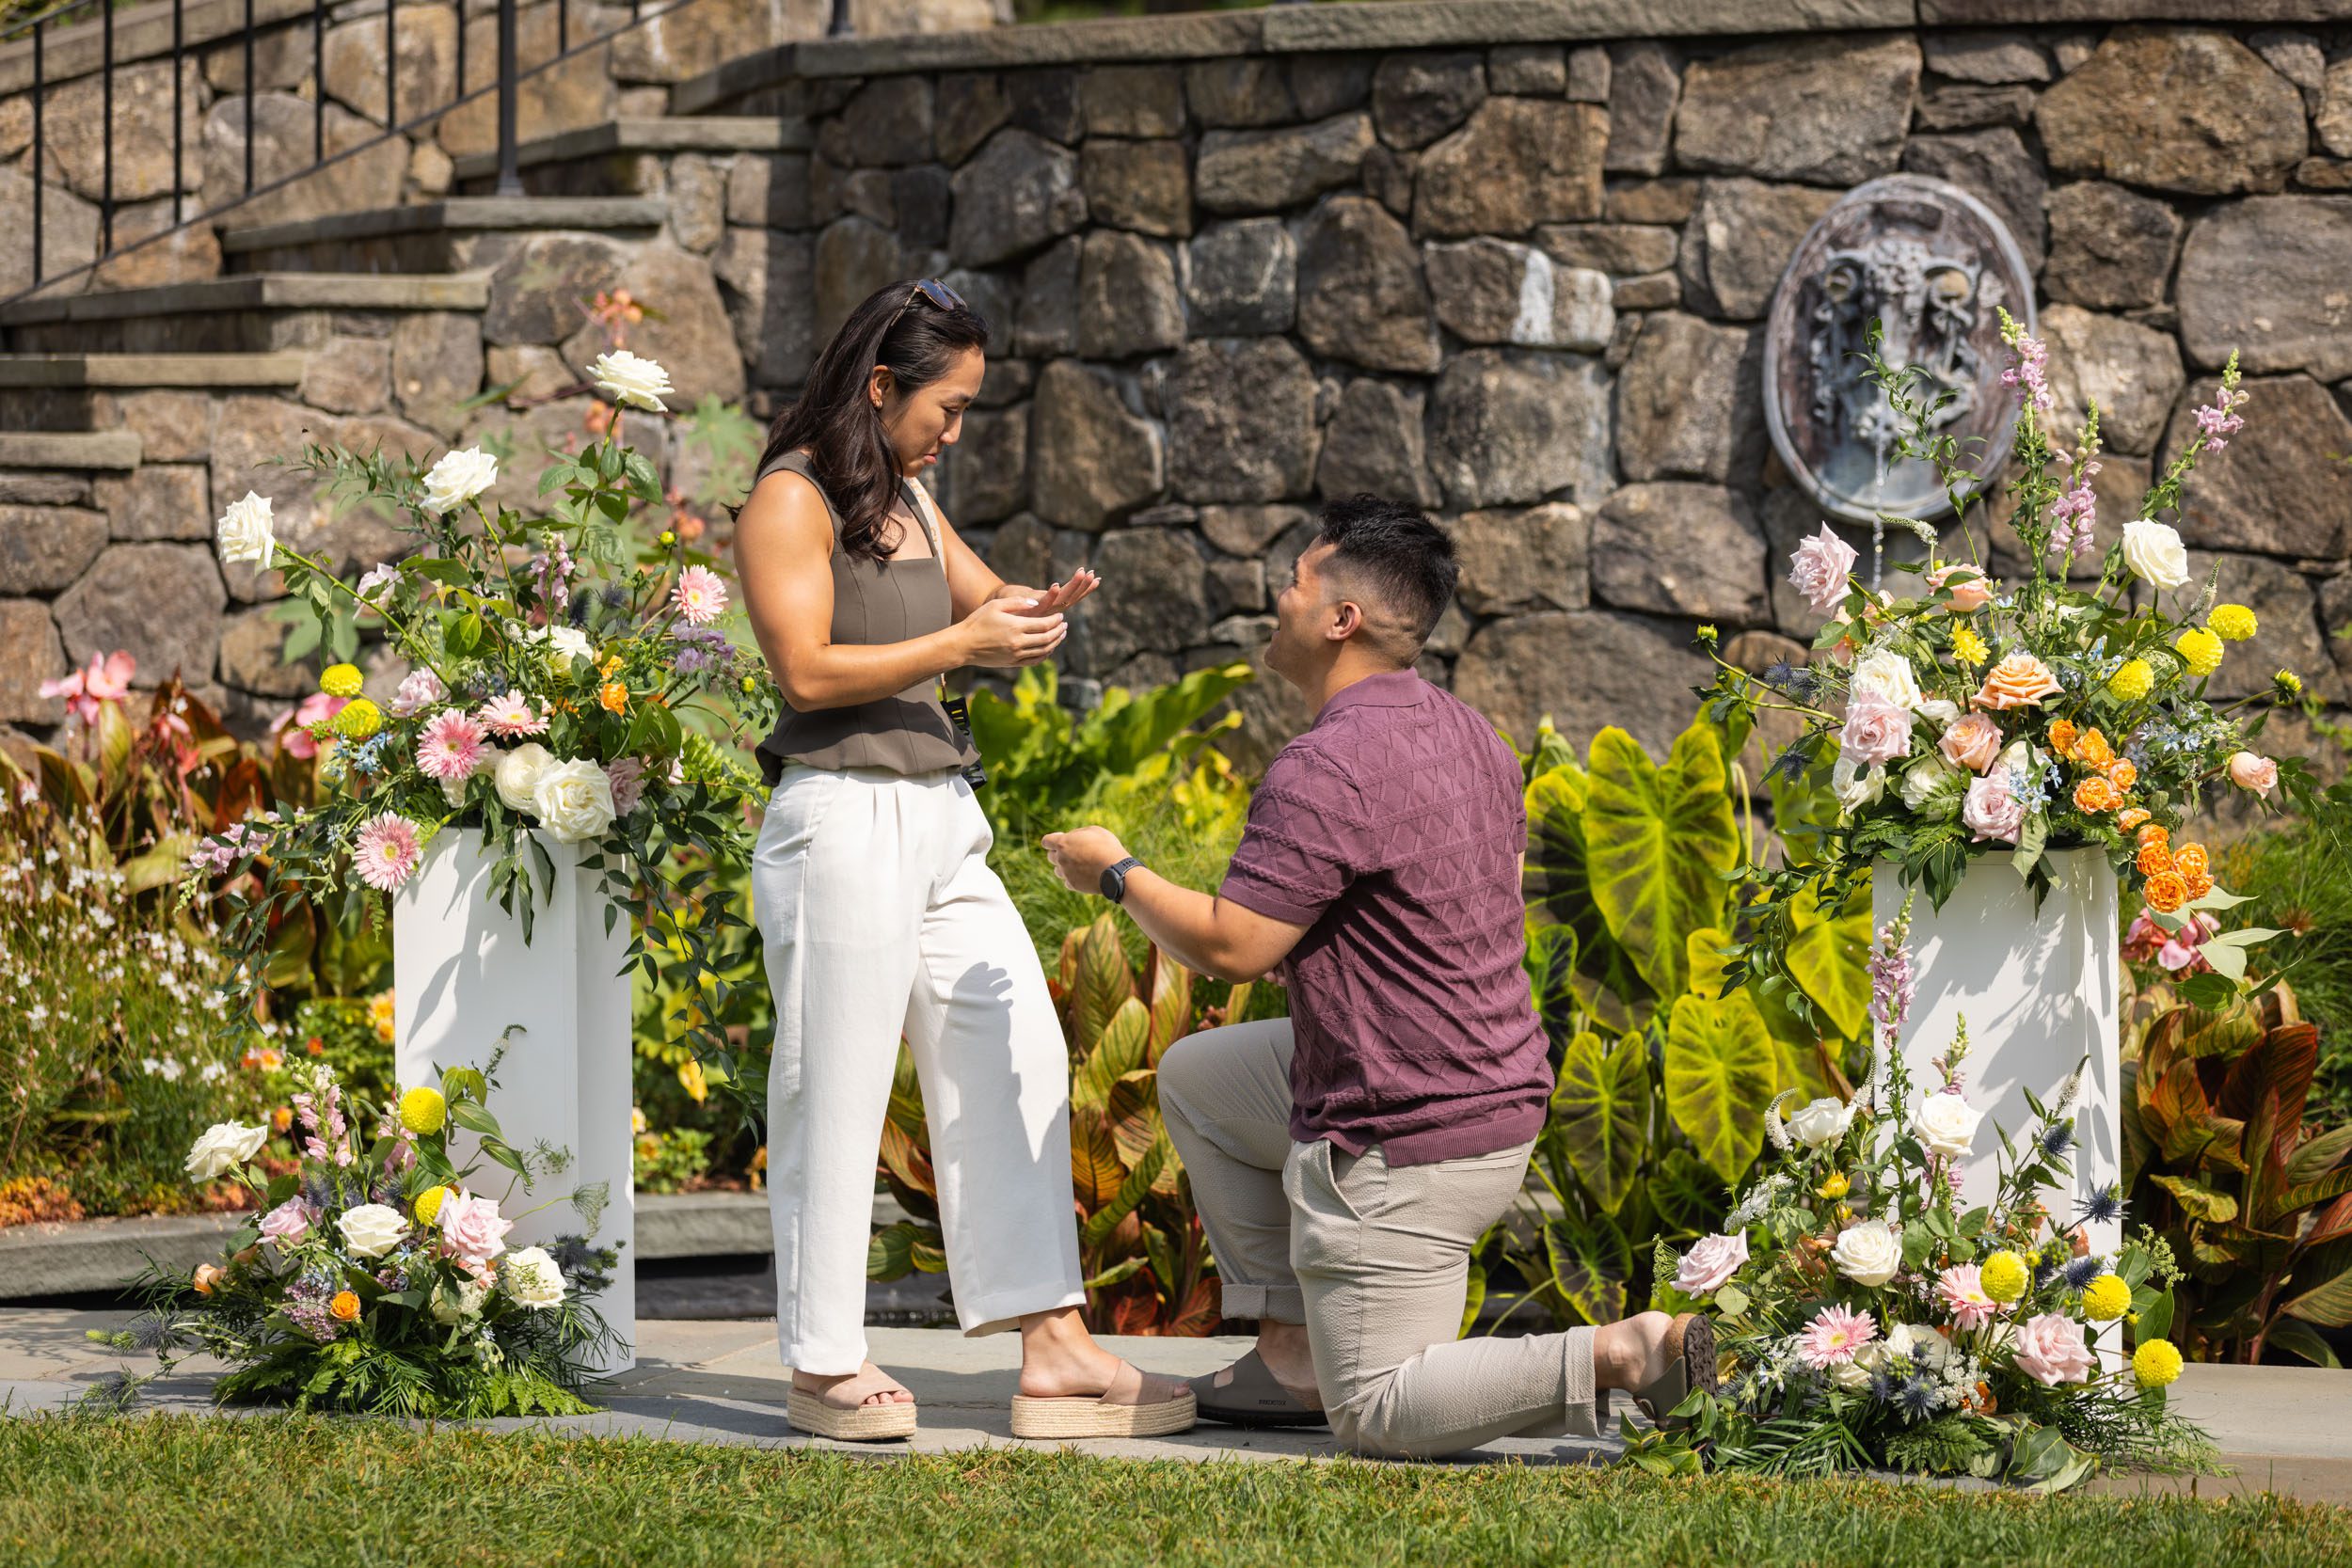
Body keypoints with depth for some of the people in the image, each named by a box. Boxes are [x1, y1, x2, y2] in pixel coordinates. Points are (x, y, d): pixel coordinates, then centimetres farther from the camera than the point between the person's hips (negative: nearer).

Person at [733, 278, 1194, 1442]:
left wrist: (1031, 608, 5)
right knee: (838, 1090, -2)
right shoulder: (791, 501, -8)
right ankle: (824, 1366, 7)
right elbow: (806, 671, -15)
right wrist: (962, 645, -16)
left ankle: (1054, 1353, 4)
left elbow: (979, 598, 29)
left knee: (1016, 1060, 4)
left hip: (941, 819, 9)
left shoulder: (906, 501, 17)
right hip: (841, 817, -9)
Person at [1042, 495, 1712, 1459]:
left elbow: (1229, 947, -22)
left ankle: (1634, 1356, -17)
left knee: (1378, 1416, -2)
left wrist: (1115, 874, -4)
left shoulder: (1327, 770, -22)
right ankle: (1293, 1351, 21)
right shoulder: (1470, 736, 9)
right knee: (1193, 1075, 25)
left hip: (1402, 1147, -10)